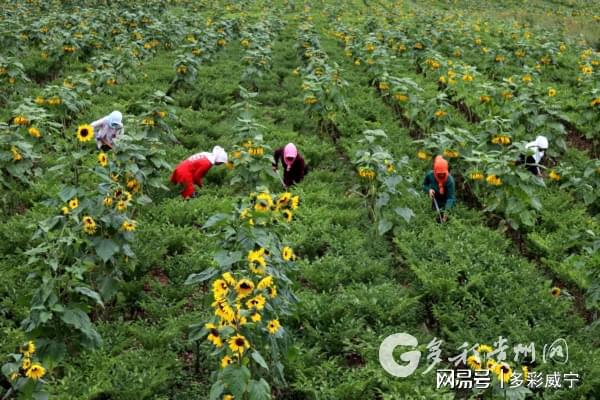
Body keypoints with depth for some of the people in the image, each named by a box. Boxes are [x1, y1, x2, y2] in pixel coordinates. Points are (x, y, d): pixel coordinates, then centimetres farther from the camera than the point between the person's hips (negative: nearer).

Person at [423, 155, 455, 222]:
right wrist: (429, 190, -24)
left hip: (447, 204, -3)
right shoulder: (430, 175, -21)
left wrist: (446, 211, -44)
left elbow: (450, 197, -31)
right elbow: (424, 185, 0)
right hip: (435, 202, 3)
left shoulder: (450, 180, -30)